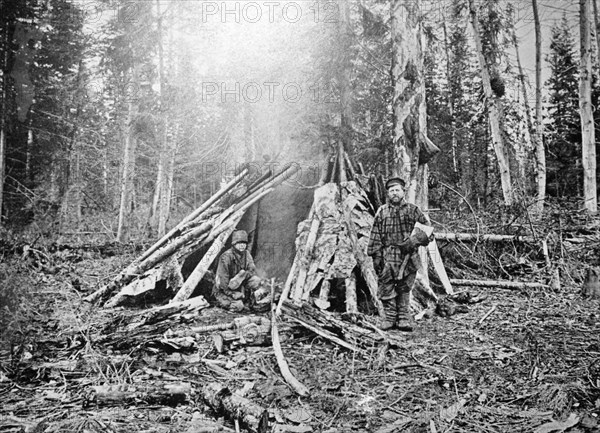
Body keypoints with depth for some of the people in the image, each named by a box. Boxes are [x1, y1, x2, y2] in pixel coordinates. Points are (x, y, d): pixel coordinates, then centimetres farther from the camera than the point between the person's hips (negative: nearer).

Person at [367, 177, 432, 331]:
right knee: (386, 288, 0)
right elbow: (375, 235, 8)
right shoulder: (381, 212, 10)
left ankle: (404, 318, 13)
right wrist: (376, 255, 1)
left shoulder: (413, 210, 6)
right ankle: (389, 317, 11)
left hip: (407, 256, -1)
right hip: (387, 256, 1)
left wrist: (414, 240, -12)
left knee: (404, 288, 4)